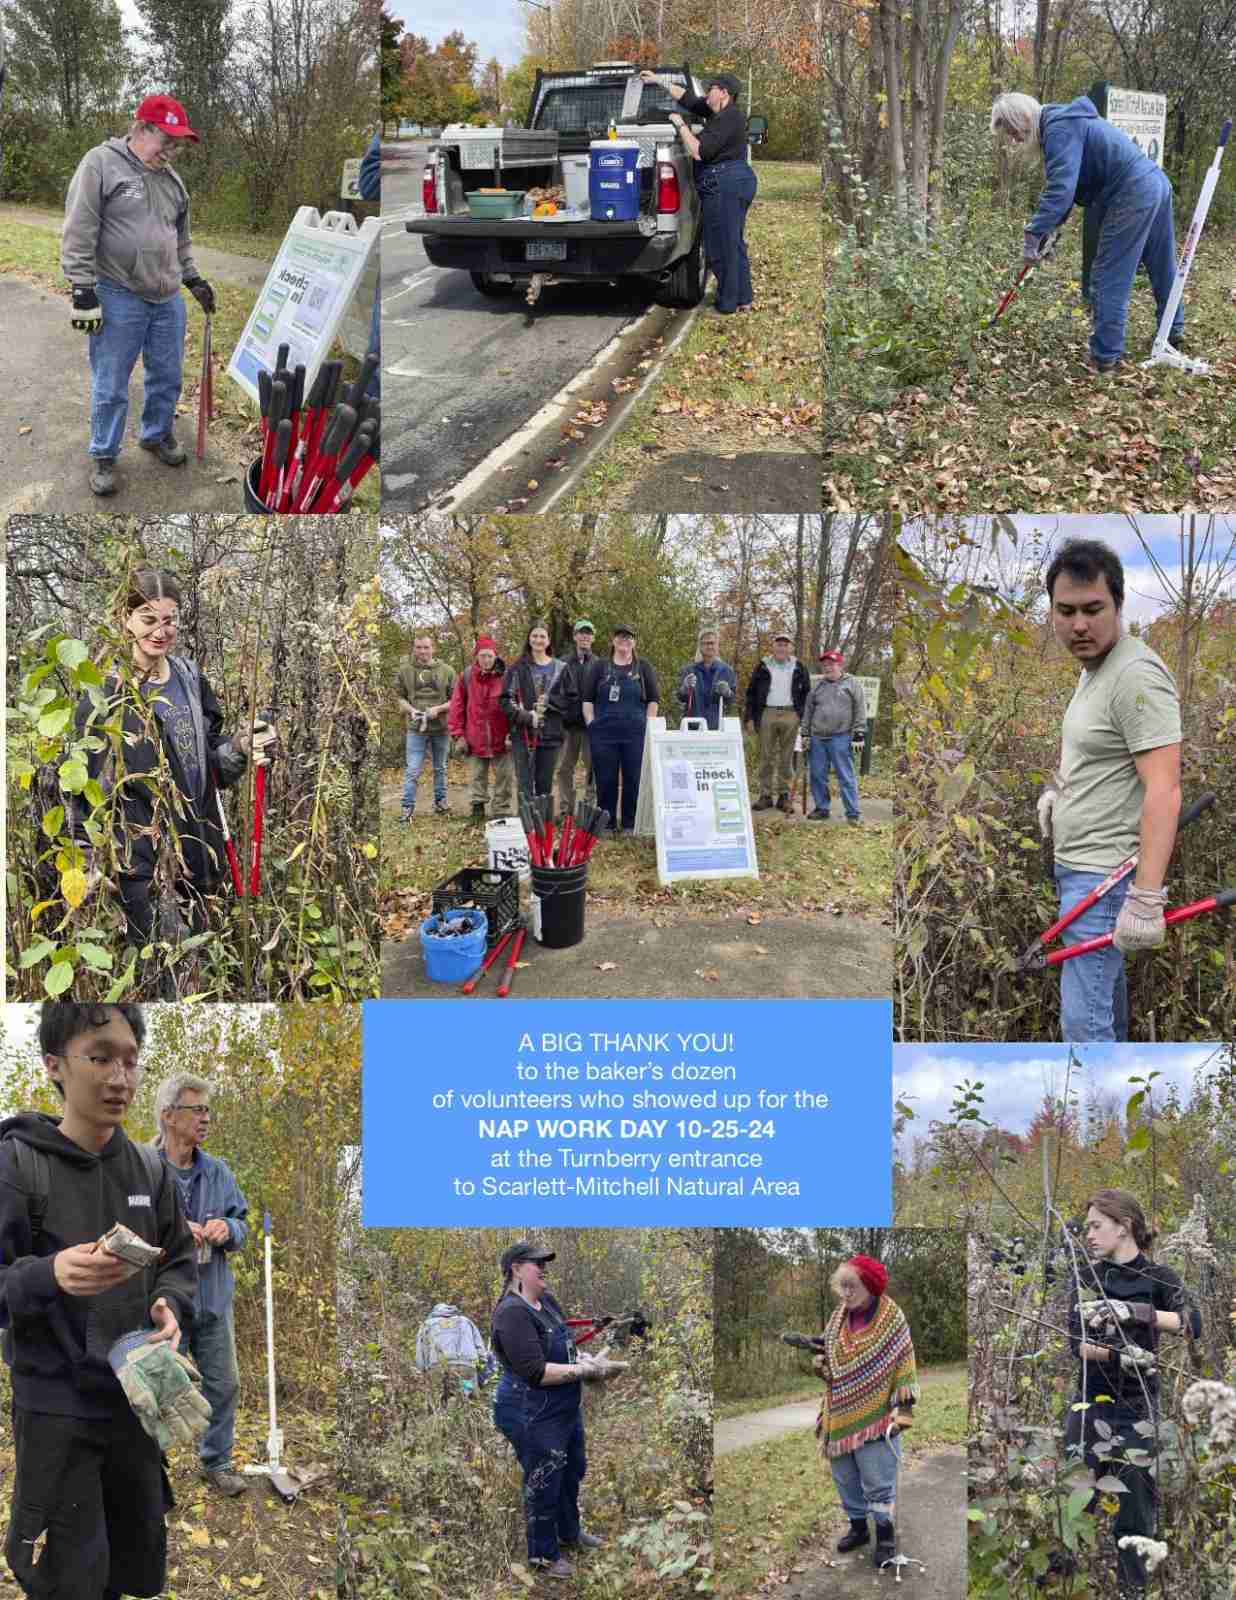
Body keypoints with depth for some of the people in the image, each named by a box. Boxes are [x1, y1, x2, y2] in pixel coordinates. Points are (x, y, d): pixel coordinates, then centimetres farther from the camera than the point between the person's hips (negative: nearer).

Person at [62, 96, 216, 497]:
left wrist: (193, 279, 20)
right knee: (111, 387, 2)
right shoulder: (101, 164, -10)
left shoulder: (171, 180, 11)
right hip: (118, 298, -6)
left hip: (168, 299, 6)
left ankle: (156, 435, 35)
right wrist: (83, 290, -16)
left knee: (168, 377, 15)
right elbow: (79, 232, -13)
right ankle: (103, 455, 15)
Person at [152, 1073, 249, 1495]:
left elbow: (242, 1225, 11)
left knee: (224, 1385, 14)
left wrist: (228, 1229, -12)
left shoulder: (218, 1171, 4)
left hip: (214, 1300, 5)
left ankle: (217, 1463, 31)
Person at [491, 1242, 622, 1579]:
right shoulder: (512, 1313, -26)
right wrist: (585, 1370, -25)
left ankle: (569, 1532, 47)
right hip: (532, 1417, -9)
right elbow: (535, 1371, -30)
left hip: (565, 1409, 9)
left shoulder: (547, 1301, 2)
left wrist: (584, 1359, -7)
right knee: (543, 1484, 7)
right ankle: (544, 1553, 26)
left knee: (573, 1471, 25)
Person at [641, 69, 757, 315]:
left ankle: (727, 305, 2)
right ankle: (744, 299, 21)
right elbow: (687, 98, 22)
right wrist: (659, 81, 23)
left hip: (724, 186, -11)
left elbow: (699, 151, -21)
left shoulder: (728, 119, -16)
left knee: (722, 247, -4)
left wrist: (681, 126, -11)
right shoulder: (720, 113, 13)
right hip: (737, 183, 11)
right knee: (733, 244, 16)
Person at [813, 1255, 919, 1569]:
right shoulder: (838, 1318, 4)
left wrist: (902, 1410, -16)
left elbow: (903, 1365, -11)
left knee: (878, 1481, -1)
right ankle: (858, 1526, 32)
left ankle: (886, 1535, 14)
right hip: (840, 1416, 6)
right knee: (845, 1478, 15)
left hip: (875, 1416, -6)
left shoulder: (891, 1319, -12)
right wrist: (821, 1365, -7)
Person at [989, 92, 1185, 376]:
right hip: (1157, 183, 10)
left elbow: (1061, 188, -27)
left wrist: (1035, 233, -27)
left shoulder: (1059, 129, -16)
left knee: (1109, 280, -4)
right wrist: (1048, 228, 12)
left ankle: (1105, 358, -2)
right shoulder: (1067, 121, 17)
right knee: (1162, 267, 24)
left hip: (1133, 197, -10)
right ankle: (1174, 334, 40)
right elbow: (1067, 184, 20)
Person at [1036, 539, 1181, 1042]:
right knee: (1104, 987, 21)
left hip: (1103, 874, -10)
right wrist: (1056, 788, 12)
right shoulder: (1093, 668, 13)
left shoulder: (1136, 675, -19)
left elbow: (1164, 790, -26)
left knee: (1084, 1021, -12)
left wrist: (1146, 898, -32)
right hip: (1078, 866, 10)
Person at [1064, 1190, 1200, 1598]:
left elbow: (1194, 1325, -18)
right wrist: (1119, 1353, -26)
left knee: (1136, 1511, 2)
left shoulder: (1157, 1277, 0)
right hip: (1092, 1403, 1)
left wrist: (1138, 1313, -30)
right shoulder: (1087, 1276, 5)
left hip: (1139, 1406, -1)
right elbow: (1077, 1344, -7)